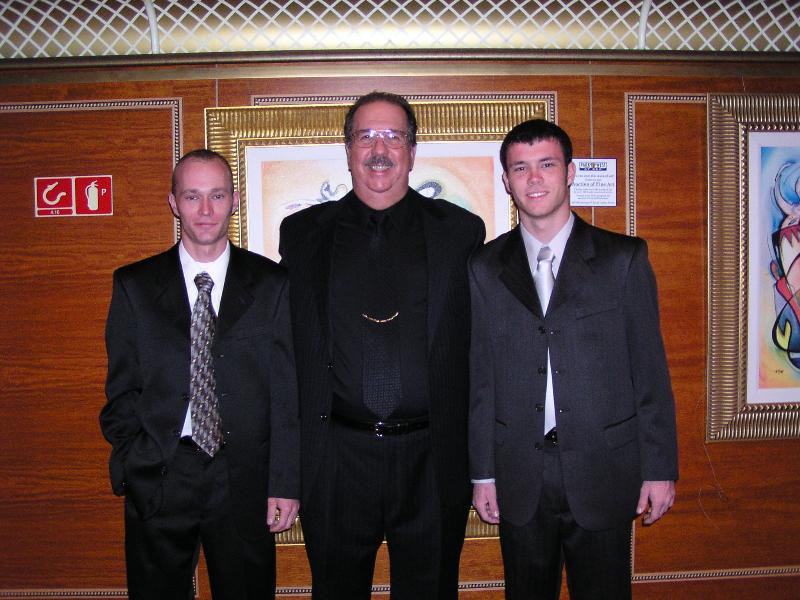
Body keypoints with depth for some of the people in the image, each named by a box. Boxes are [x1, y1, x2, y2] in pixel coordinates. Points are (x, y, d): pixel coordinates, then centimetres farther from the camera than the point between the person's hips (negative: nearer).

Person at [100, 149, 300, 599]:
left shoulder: (271, 283, 0)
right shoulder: (134, 285, 3)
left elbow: (287, 389, -1)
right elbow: (121, 388, 5)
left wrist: (286, 483, -4)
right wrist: (132, 466, -3)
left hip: (244, 480, 0)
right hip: (157, 478, 1)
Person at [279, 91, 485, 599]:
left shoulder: (460, 230, 3)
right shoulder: (303, 232, 5)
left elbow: (479, 346, 4)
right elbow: (290, 346, 6)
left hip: (432, 460, 0)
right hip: (336, 458, 1)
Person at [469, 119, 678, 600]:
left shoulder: (624, 258, -1)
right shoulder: (486, 267, 3)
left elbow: (650, 370, -1)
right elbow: (480, 375, 3)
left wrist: (659, 468, -2)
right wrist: (482, 472, 3)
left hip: (603, 473, -1)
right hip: (520, 478, 2)